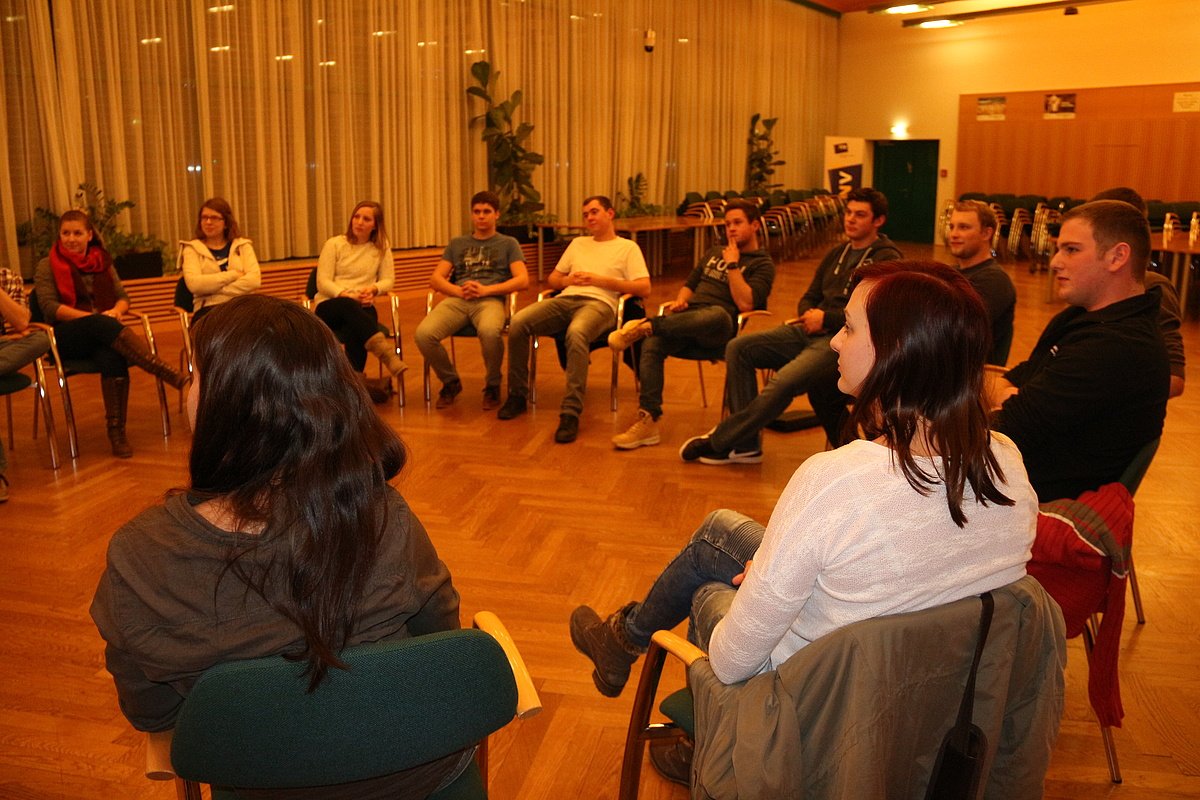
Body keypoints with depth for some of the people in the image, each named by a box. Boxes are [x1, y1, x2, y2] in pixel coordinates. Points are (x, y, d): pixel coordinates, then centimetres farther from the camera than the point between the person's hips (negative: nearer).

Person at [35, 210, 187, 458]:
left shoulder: (102, 261, 18)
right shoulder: (47, 266, 7)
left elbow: (123, 297, 12)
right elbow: (49, 307, -5)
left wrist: (116, 310, -13)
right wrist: (92, 317, -19)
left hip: (102, 333, 3)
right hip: (66, 337, -3)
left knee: (113, 356, -36)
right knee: (102, 324, -37)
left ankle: (116, 431, -31)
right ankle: (172, 376, -49)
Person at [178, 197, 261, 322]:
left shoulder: (242, 245, 17)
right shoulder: (192, 248, 14)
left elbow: (254, 280, 0)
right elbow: (194, 284, -4)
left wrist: (212, 289, -6)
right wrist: (233, 275, -3)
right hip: (209, 309, -1)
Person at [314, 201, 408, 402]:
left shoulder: (381, 247, 10)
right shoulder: (334, 244, 3)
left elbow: (388, 279, 6)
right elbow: (323, 282, -3)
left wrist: (373, 289, -17)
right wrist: (345, 295, -21)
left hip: (361, 308, 2)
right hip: (329, 306, -2)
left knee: (356, 327, -37)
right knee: (349, 305, -39)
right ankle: (387, 354, -57)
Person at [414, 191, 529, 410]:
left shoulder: (508, 244, 18)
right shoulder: (457, 244, 26)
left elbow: (522, 280, 3)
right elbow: (435, 279, 17)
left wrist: (486, 290, -10)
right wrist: (459, 291, -5)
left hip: (490, 300, -3)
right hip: (456, 300, 3)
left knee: (490, 332, -41)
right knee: (423, 334, -29)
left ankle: (493, 385, -11)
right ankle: (450, 382, -1)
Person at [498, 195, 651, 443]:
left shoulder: (628, 247, 15)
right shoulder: (578, 244, 31)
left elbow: (644, 288, 1)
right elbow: (552, 279, 30)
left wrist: (600, 280, -6)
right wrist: (567, 280, 6)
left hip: (599, 302, -5)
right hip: (566, 299, 5)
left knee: (576, 333, -42)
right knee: (518, 322, -24)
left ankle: (571, 412, -41)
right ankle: (517, 395, -11)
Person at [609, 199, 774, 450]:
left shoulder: (763, 264, 7)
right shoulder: (714, 252, 29)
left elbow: (745, 303, -10)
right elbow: (689, 284, 32)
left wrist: (733, 265, -6)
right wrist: (680, 301, 9)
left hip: (719, 328, -5)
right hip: (687, 318, 6)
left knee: (718, 314, -43)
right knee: (652, 345, -27)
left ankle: (647, 325, -38)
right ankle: (648, 421, -30)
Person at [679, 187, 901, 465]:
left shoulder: (886, 260, -4)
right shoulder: (837, 254, 21)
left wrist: (826, 318, -14)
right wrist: (809, 315, -1)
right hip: (811, 332, 8)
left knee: (785, 381, -32)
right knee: (738, 348, -9)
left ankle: (720, 442, -16)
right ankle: (746, 445, -10)